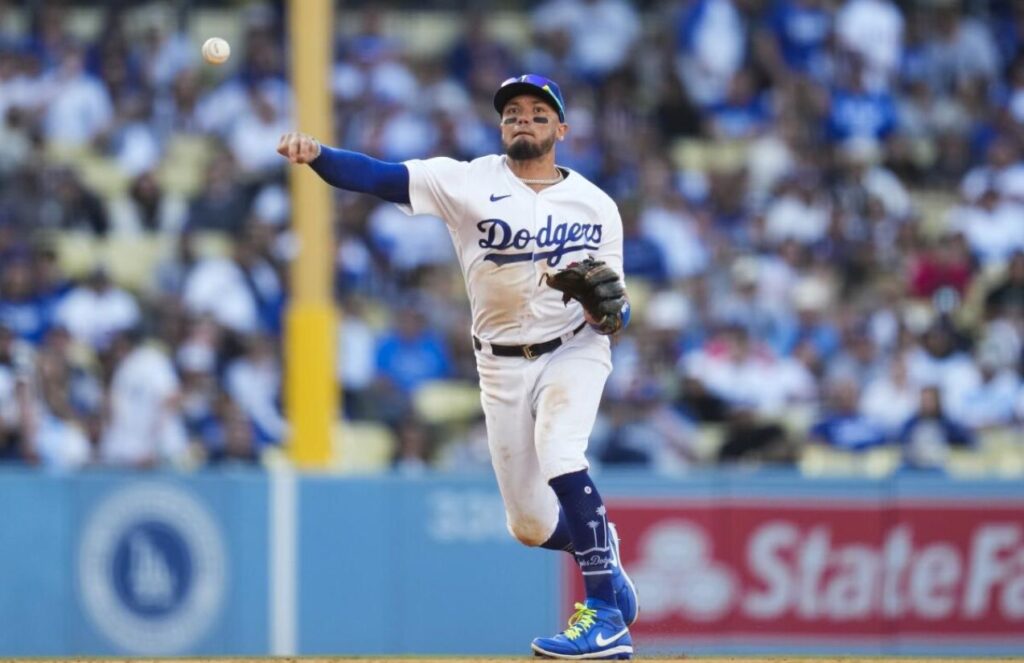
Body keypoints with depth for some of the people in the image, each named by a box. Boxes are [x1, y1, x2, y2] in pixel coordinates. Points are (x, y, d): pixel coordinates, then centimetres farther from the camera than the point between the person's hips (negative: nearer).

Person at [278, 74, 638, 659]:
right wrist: (315, 153, -36)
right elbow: (378, 176, -19)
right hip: (503, 365, 2)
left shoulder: (597, 207, -2)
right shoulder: (469, 182, -6)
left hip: (574, 350, -2)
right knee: (532, 527, 3)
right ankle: (604, 552, 38)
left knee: (558, 451, -32)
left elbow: (616, 311, 1)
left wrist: (609, 314, -23)